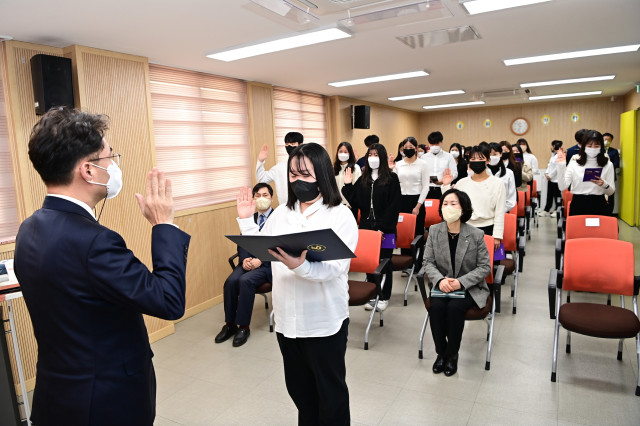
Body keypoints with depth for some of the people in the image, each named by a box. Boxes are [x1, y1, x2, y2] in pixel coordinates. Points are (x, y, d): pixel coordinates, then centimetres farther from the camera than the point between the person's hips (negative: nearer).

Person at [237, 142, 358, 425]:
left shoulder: (341, 215, -12)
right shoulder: (281, 213, 4)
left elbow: (336, 268, -23)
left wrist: (300, 266, -39)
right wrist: (246, 220, -1)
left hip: (324, 321, -5)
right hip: (287, 318, 5)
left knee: (330, 390, 14)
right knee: (298, 386, 24)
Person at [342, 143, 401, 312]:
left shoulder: (391, 178, -3)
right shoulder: (363, 179, 11)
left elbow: (393, 206, -9)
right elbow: (355, 202, 8)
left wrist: (383, 227, -15)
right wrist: (348, 185, 0)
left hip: (385, 229, -4)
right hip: (366, 227, 4)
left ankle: (384, 297, 18)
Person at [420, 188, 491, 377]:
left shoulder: (476, 234, -8)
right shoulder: (434, 231, -1)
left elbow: (485, 267, -5)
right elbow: (428, 262, 1)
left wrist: (461, 282, -18)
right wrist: (440, 280, -19)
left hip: (470, 287, -2)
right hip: (443, 286, 2)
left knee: (455, 307, -29)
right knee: (436, 306, -26)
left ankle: (452, 354, -5)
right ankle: (441, 352, -2)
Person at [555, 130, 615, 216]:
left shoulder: (608, 165, 6)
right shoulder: (574, 164, 2)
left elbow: (611, 192, 6)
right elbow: (562, 187, -9)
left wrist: (604, 185, -15)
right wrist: (561, 166, -15)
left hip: (599, 206, 1)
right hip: (578, 205, -1)